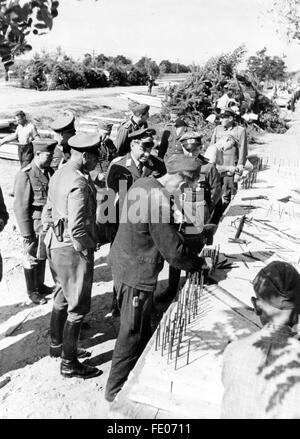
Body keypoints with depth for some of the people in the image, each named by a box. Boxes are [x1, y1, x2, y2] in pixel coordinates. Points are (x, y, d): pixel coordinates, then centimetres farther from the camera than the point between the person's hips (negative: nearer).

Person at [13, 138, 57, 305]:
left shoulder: (49, 171, 3)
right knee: (32, 258, 11)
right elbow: (21, 207, -17)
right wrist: (27, 233, -15)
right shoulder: (25, 175, -18)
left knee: (43, 255, 21)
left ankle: (40, 285, 40)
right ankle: (32, 291, 29)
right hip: (35, 225, -6)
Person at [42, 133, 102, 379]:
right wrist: (88, 250, -12)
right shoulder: (79, 183, -23)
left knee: (63, 297, 24)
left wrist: (53, 235, 19)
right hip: (73, 249, -10)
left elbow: (48, 213, 14)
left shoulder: (59, 175, 7)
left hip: (56, 245, 10)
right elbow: (76, 229, -26)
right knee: (78, 306, 4)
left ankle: (57, 345, 43)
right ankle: (69, 364, 18)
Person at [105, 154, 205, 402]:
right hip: (137, 274, -10)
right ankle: (116, 390, 28)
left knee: (141, 328, 27)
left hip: (122, 263, 10)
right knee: (131, 334, 9)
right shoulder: (159, 201, -28)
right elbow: (173, 251, -23)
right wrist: (200, 263, -5)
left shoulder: (143, 184, 2)